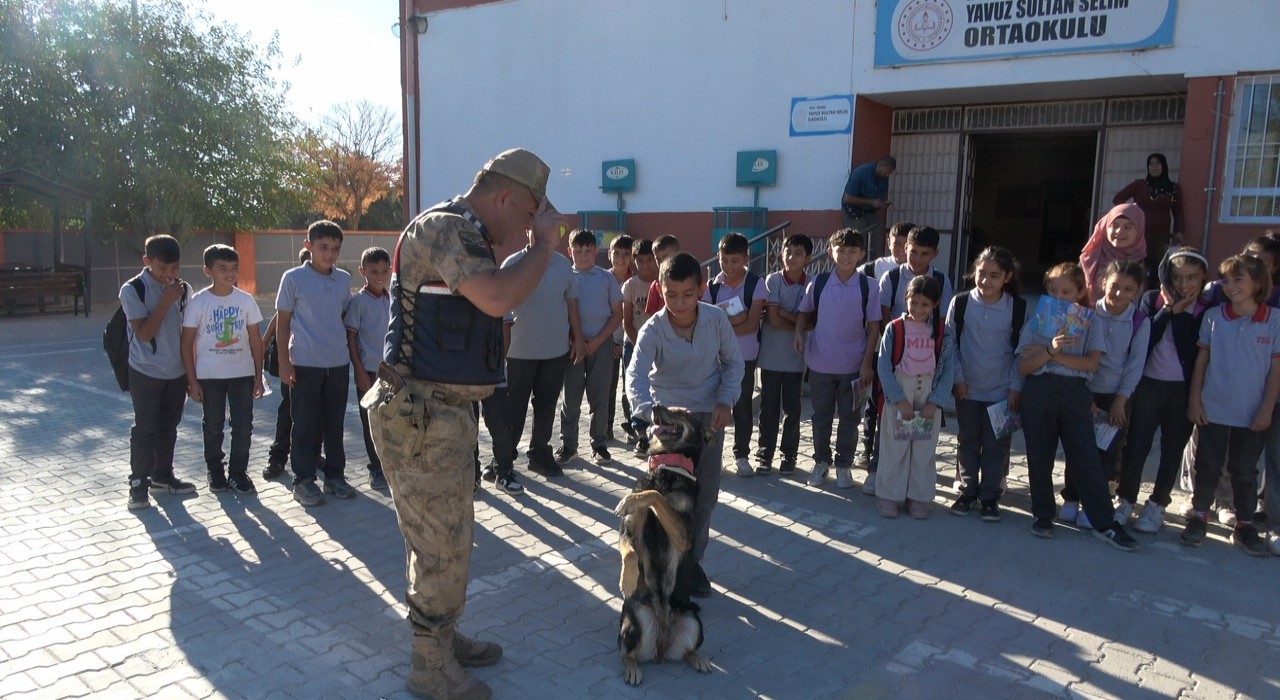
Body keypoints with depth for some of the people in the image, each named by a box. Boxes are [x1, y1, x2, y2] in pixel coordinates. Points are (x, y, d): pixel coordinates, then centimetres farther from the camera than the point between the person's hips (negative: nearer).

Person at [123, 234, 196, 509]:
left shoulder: (183, 289, 3)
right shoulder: (133, 290, -11)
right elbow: (144, 333, -18)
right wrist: (166, 300, -21)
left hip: (177, 372, 5)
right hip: (146, 372, -4)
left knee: (168, 427, 14)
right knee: (145, 428, 1)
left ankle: (163, 476, 28)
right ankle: (138, 483, 13)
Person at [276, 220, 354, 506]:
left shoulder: (344, 279, 7)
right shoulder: (293, 278, -4)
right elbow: (283, 322, -1)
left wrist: (355, 356, 11)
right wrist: (284, 362, -6)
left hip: (339, 363, 4)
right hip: (305, 364, -4)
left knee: (335, 423, 11)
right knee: (305, 425, 4)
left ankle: (335, 475, 22)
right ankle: (303, 481, 14)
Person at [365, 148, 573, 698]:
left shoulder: (464, 235, 15)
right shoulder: (440, 226, -16)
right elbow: (497, 298, -31)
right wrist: (545, 242, -17)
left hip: (445, 411, 10)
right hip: (421, 414, -10)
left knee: (446, 535, 20)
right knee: (442, 544, 1)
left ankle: (442, 637, 36)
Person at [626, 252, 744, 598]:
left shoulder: (717, 319, -13)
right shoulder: (653, 330, -20)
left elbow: (734, 361, 0)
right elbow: (635, 377, -33)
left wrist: (726, 401, -13)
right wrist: (648, 413, -51)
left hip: (709, 414, 2)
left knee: (706, 492, 6)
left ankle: (693, 560, 23)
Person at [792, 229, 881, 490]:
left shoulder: (868, 288, -6)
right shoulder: (818, 283, -4)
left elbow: (873, 327, -3)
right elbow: (805, 312, 10)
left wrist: (867, 363, -7)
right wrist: (799, 332, -10)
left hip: (853, 365, -1)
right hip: (820, 362, 1)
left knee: (849, 417, 10)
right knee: (821, 415, 13)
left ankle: (844, 465, 25)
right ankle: (821, 461, 29)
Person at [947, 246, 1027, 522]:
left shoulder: (1019, 308, -6)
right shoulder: (961, 303, -6)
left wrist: (1016, 386, -3)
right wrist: (957, 378, -4)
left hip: (1002, 391, -1)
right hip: (967, 388, 1)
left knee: (996, 446, 6)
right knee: (967, 443, 12)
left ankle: (990, 497, 19)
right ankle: (968, 492, 25)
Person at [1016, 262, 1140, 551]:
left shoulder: (1090, 324, 7)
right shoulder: (1035, 324, 8)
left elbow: (1092, 363, -6)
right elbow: (1024, 367, -1)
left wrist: (1052, 355, -11)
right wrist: (1051, 350, -17)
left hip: (1074, 393, -1)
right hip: (1038, 393, 1)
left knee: (1087, 458, -3)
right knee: (1039, 458, 6)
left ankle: (1105, 524, 4)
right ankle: (1042, 515, 20)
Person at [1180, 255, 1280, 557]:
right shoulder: (1213, 316, -3)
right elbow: (1201, 360, 2)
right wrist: (1194, 400, -1)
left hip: (1252, 414, 0)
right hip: (1213, 409, 0)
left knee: (1244, 471, 11)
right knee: (1208, 466, 11)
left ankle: (1245, 525, 24)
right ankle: (1198, 517, 25)